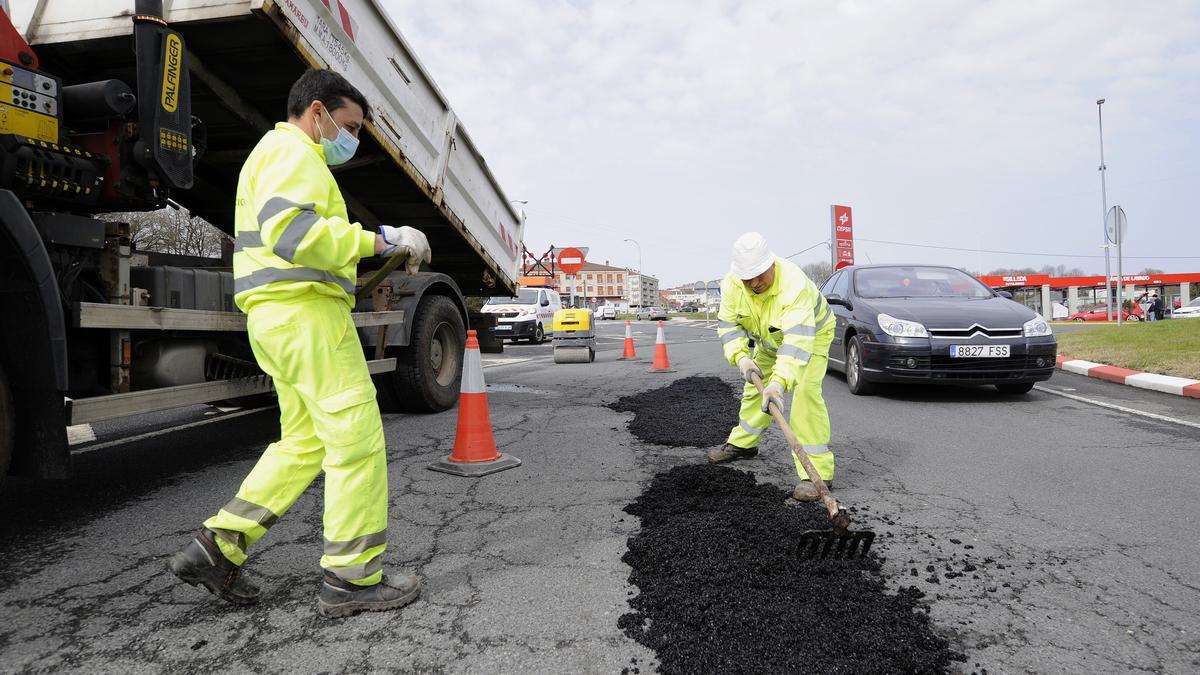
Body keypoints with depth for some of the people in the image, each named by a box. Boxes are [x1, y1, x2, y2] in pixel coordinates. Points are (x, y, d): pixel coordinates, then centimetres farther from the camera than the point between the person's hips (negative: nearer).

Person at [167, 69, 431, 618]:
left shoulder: (275, 156, 28)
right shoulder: (292, 151, -6)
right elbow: (291, 231, -23)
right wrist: (380, 240, -20)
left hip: (278, 317, 11)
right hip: (305, 310, -11)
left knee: (306, 441, 13)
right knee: (356, 439, -7)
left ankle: (218, 547, 12)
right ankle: (352, 578, -1)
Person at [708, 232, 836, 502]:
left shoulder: (794, 284, -42)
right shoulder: (732, 283, -24)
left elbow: (797, 340, -50)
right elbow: (728, 324, -15)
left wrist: (779, 381, -59)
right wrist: (741, 357, -32)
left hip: (811, 333, -6)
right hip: (769, 339, 6)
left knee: (805, 393, -23)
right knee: (755, 388, 17)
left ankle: (816, 472, -20)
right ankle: (743, 443, 40)